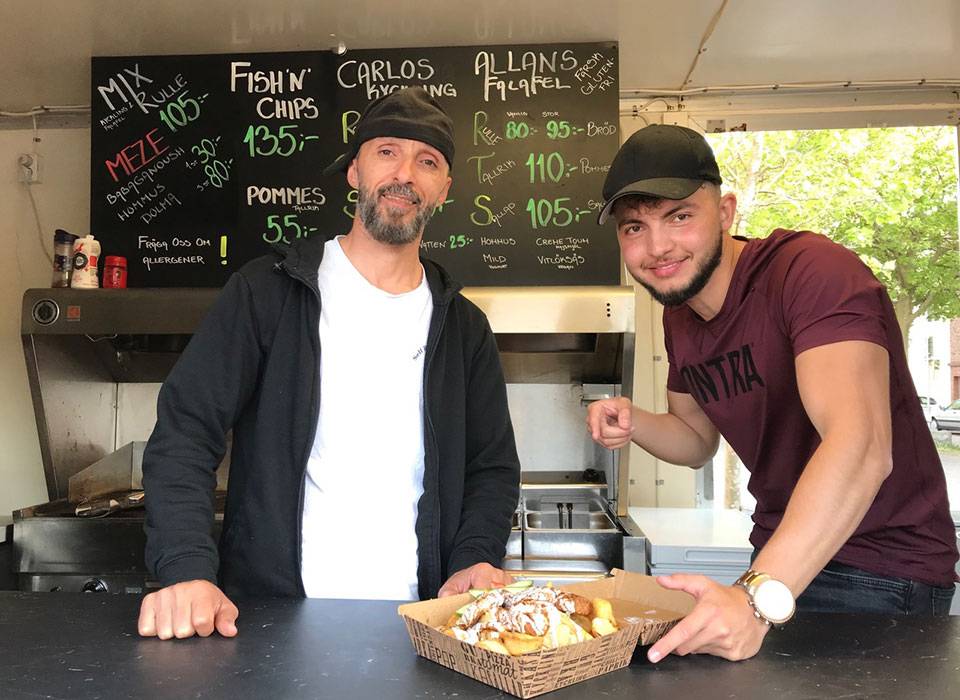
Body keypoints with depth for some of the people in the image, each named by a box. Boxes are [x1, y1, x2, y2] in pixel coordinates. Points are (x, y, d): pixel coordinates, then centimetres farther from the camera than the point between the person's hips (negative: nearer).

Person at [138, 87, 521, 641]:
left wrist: (474, 561, -5)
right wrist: (187, 570, -17)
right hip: (268, 612, -2)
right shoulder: (267, 291, 0)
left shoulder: (464, 328, 9)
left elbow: (493, 466, 13)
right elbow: (186, 432, -4)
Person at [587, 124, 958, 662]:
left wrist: (760, 596, -44)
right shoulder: (678, 315, 2)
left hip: (880, 575, -7)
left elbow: (861, 446, -36)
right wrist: (633, 424, -8)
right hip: (781, 557, 7)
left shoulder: (810, 269, -24)